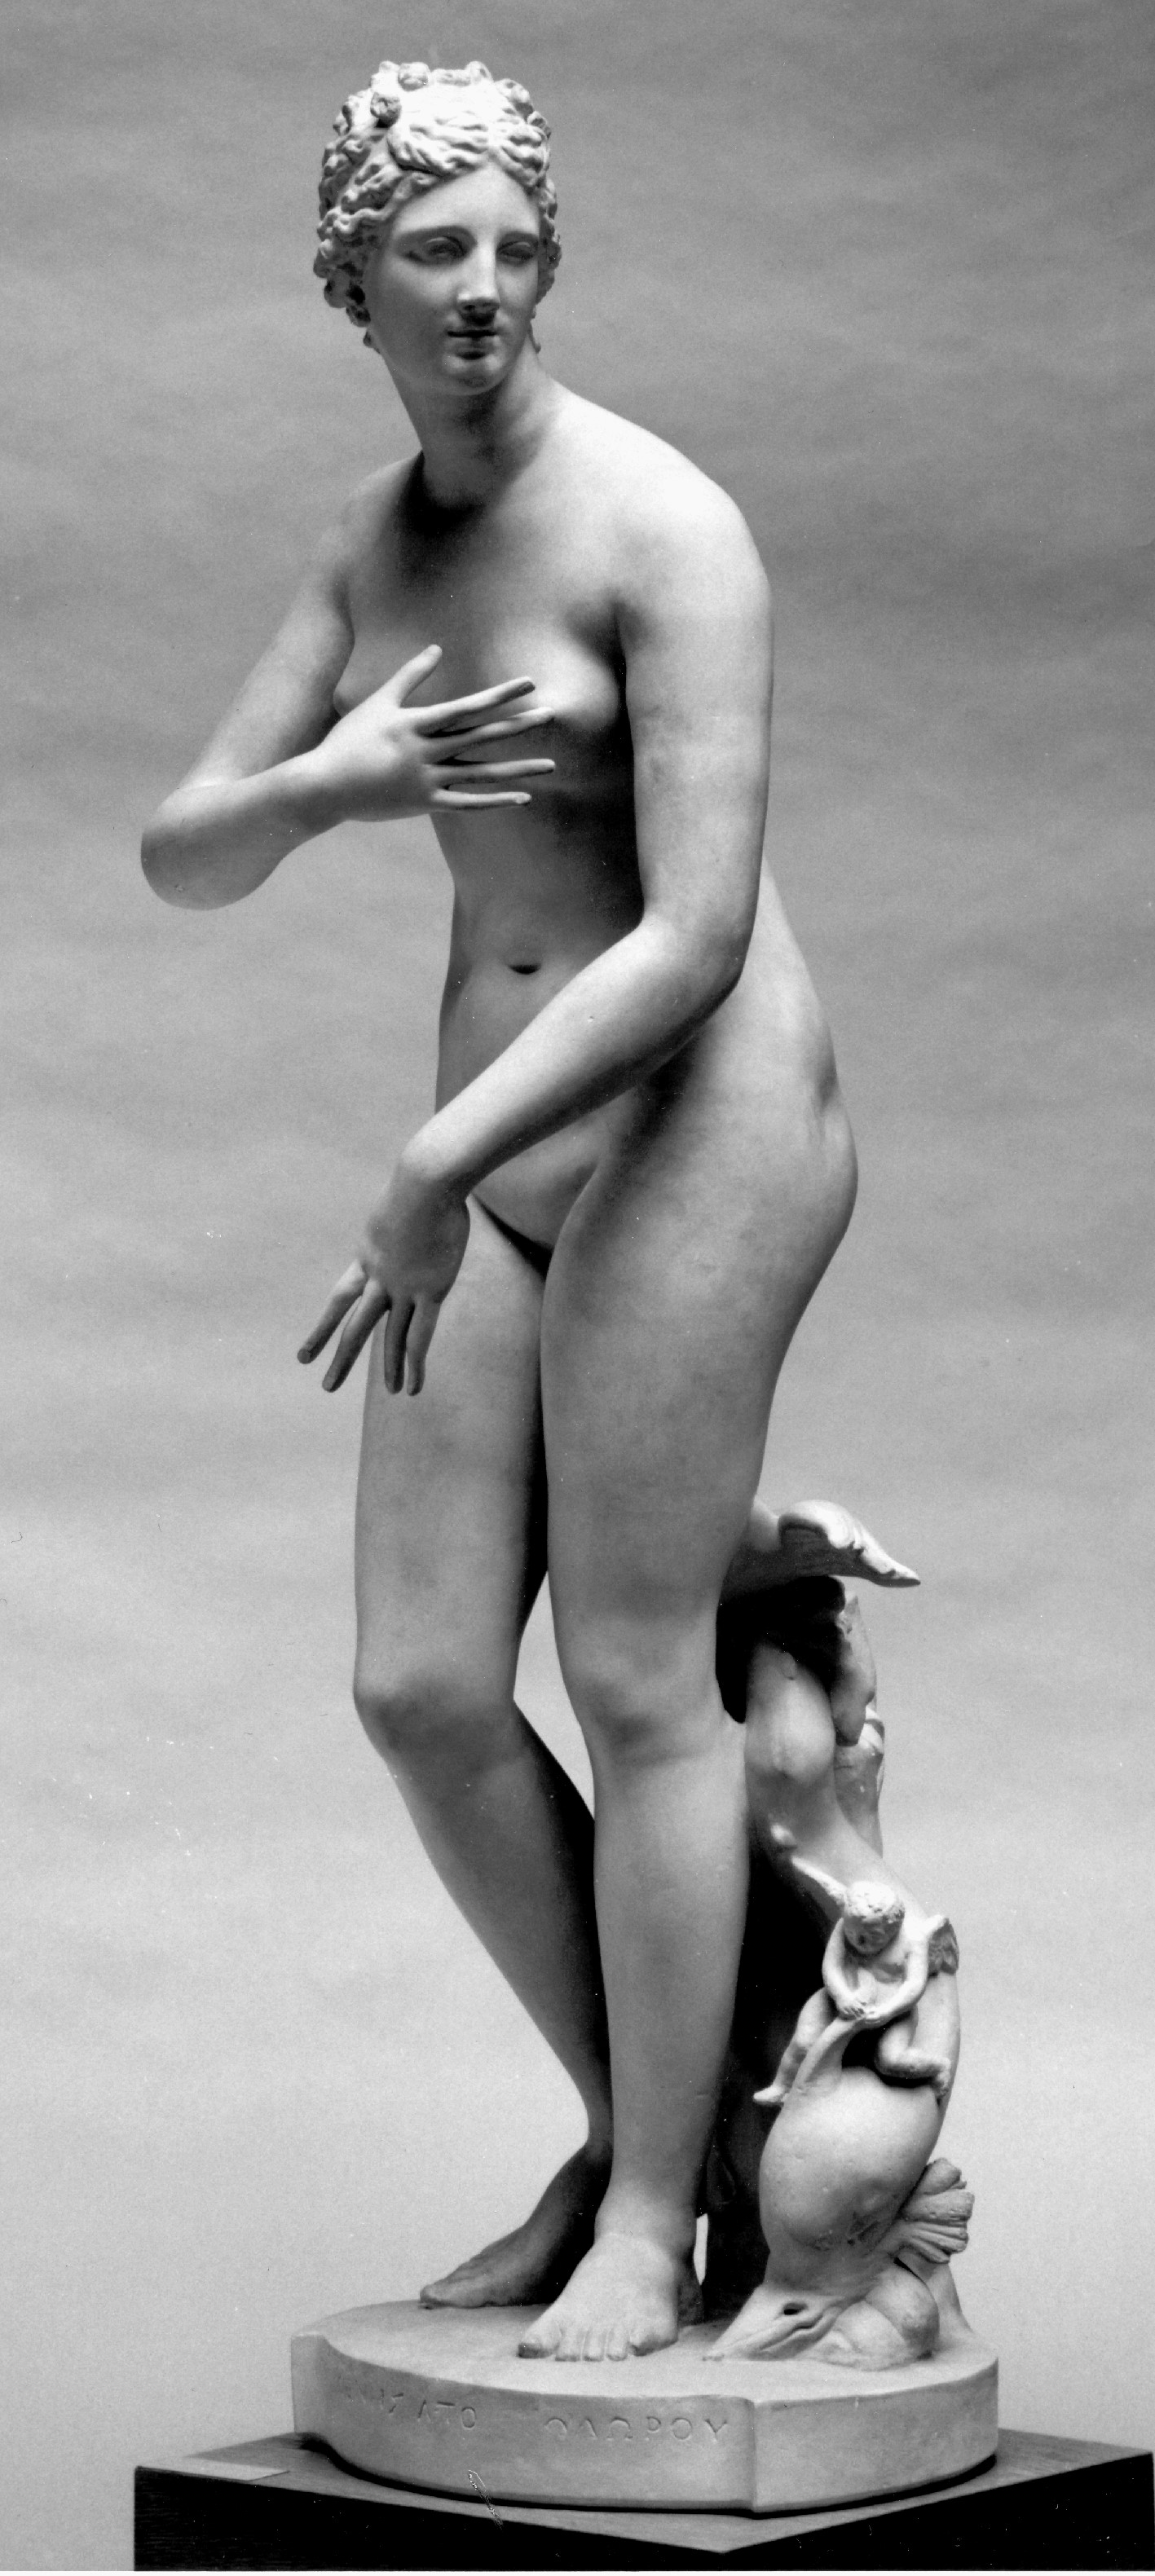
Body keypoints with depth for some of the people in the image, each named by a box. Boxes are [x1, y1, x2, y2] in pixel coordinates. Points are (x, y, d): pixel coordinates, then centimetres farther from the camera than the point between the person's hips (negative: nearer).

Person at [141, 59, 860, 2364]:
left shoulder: (666, 533, -14)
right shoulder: (377, 543, 10)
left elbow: (698, 931, -22)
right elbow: (184, 863, 10)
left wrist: (427, 1172, -22)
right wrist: (325, 785, -13)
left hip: (697, 1124, -8)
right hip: (508, 1153, 8)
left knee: (637, 1679, -5)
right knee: (420, 1691, 5)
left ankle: (649, 2229, 7)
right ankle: (627, 2129, 22)